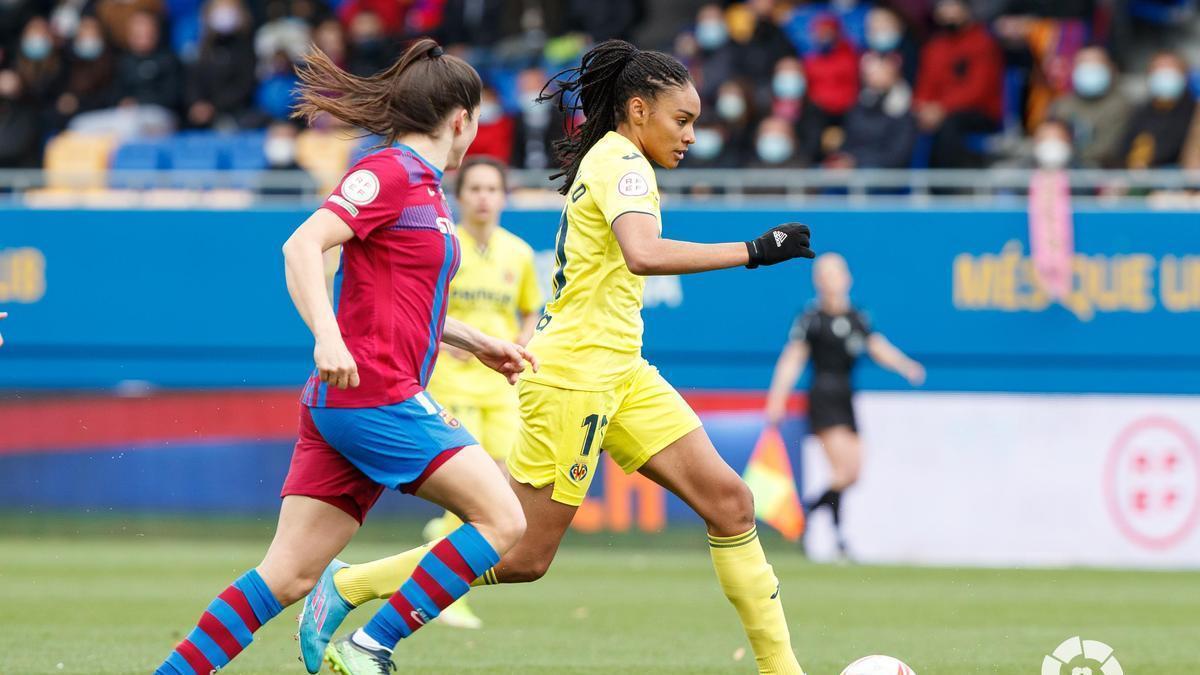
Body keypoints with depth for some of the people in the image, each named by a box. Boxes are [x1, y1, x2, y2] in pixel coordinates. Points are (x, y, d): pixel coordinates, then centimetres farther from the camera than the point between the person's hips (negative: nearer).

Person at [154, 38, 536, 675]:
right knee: (501, 518, -9)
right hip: (371, 394, -9)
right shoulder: (390, 173, -8)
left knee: (289, 575, 4)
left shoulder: (423, 186, 20)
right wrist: (328, 337, -30)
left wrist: (478, 343, 35)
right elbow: (302, 245, -19)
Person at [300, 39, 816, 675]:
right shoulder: (621, 161, -14)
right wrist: (754, 251, -30)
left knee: (728, 500, -1)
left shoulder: (603, 160, 15)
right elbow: (643, 253, -33)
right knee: (524, 556, -4)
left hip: (620, 372, 10)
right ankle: (344, 588, 7)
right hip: (573, 376, -10)